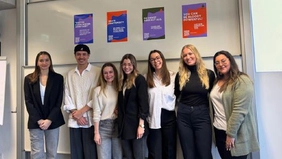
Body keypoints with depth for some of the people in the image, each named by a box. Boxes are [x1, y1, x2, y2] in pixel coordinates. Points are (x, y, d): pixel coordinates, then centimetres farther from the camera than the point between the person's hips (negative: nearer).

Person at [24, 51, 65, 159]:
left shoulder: (58, 78, 3)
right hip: (35, 121, 0)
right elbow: (28, 101, 0)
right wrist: (38, 120, -11)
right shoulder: (29, 79, 5)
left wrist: (49, 120, -12)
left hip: (53, 121, 0)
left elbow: (59, 102, -2)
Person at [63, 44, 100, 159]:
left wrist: (82, 111, -9)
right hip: (74, 120, 4)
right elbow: (67, 96, 9)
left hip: (90, 119, -4)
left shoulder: (97, 72, 0)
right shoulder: (70, 74, 13)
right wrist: (75, 113, -5)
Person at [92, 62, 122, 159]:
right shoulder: (98, 90, -3)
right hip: (103, 126, -2)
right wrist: (96, 132, -6)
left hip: (118, 125, 3)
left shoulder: (119, 89, 5)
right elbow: (96, 113, -5)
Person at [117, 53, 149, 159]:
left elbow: (143, 103, -12)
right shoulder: (122, 81, 13)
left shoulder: (140, 79, -5)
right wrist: (120, 123, 8)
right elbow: (121, 104, 15)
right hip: (124, 124, 6)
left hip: (136, 124, -6)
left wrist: (141, 125, -18)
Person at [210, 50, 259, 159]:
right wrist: (216, 124, 9)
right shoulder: (218, 81, 10)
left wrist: (231, 134, -19)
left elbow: (239, 111, -20)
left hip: (235, 133, -7)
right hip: (219, 130, 7)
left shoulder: (242, 81, -14)